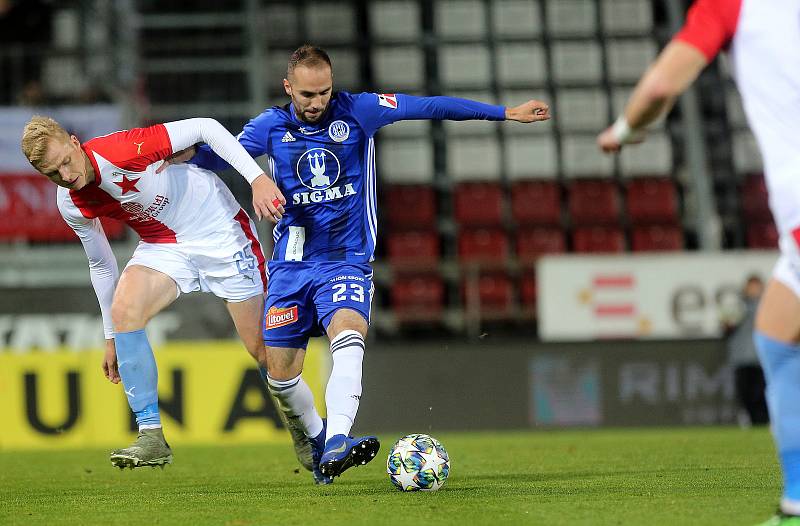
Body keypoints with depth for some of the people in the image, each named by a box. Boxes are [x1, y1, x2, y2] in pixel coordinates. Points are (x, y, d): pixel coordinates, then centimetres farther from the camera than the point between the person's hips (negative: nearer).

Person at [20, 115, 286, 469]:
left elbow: (205, 128, -22)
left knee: (263, 349, -4)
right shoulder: (72, 205, -10)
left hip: (220, 230, -4)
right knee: (124, 308, -24)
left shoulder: (123, 150, -29)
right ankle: (151, 438, -20)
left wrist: (257, 178, -31)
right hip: (161, 246, 4)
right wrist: (111, 337, 10)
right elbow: (101, 265, 6)